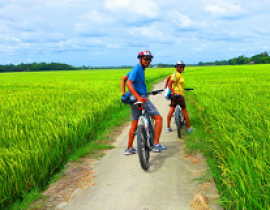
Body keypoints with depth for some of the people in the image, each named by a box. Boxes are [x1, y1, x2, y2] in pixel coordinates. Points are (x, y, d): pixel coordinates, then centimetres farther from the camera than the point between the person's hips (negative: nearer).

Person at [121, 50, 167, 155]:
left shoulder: (140, 69, 17)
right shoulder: (137, 68, -11)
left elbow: (123, 79, 23)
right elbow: (129, 83, -24)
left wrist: (123, 93, 13)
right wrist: (138, 97, -33)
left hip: (135, 99, 10)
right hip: (140, 98, -10)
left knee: (134, 124, 15)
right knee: (158, 118, -4)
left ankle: (129, 148, 20)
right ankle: (156, 145, -5)